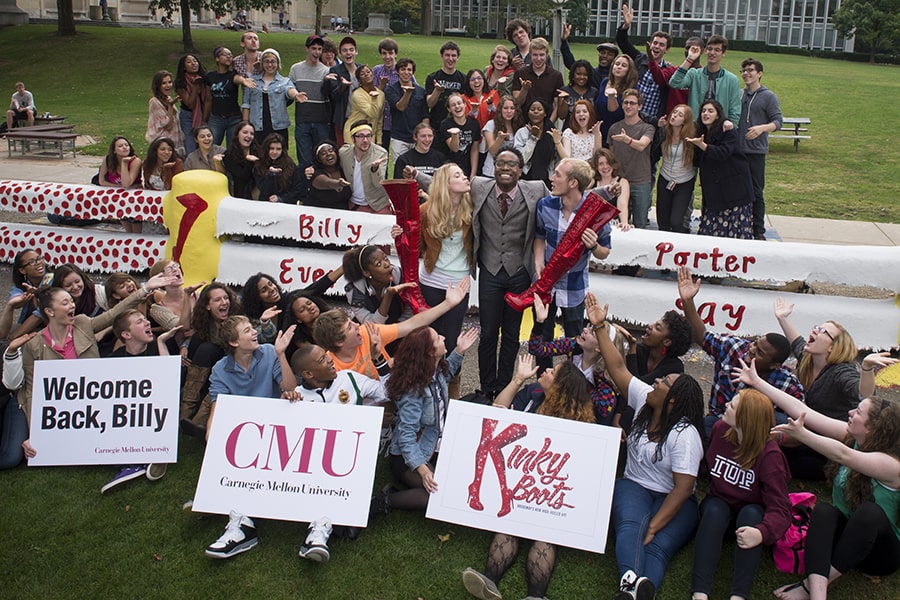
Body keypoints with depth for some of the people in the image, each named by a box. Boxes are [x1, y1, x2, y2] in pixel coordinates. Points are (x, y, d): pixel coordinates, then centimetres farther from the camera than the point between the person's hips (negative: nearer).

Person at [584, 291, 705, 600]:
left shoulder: (684, 434, -14)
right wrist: (600, 327, 1)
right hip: (634, 486, 3)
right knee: (629, 529, -31)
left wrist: (653, 526, -25)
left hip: (673, 501, -3)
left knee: (656, 547, -33)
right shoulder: (644, 400, 3)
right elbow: (618, 368, 6)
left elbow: (683, 487, -19)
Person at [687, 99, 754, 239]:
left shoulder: (728, 132, -8)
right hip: (713, 189, 6)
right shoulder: (701, 133, 12)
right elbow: (699, 161, 19)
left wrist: (701, 145, -33)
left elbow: (722, 153, -24)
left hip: (734, 186, -6)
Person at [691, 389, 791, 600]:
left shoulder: (769, 454, -23)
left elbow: (780, 508, -30)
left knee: (751, 513, -35)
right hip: (719, 506, 3)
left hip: (752, 513, -2)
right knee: (714, 509, -31)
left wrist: (762, 533, -49)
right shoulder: (720, 429, -11)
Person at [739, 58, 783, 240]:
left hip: (756, 151, -4)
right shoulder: (738, 95, 13)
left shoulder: (768, 97, -1)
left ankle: (758, 232, 6)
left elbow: (777, 121, -6)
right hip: (736, 150, 4)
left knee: (756, 193, -1)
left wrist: (763, 127, -25)